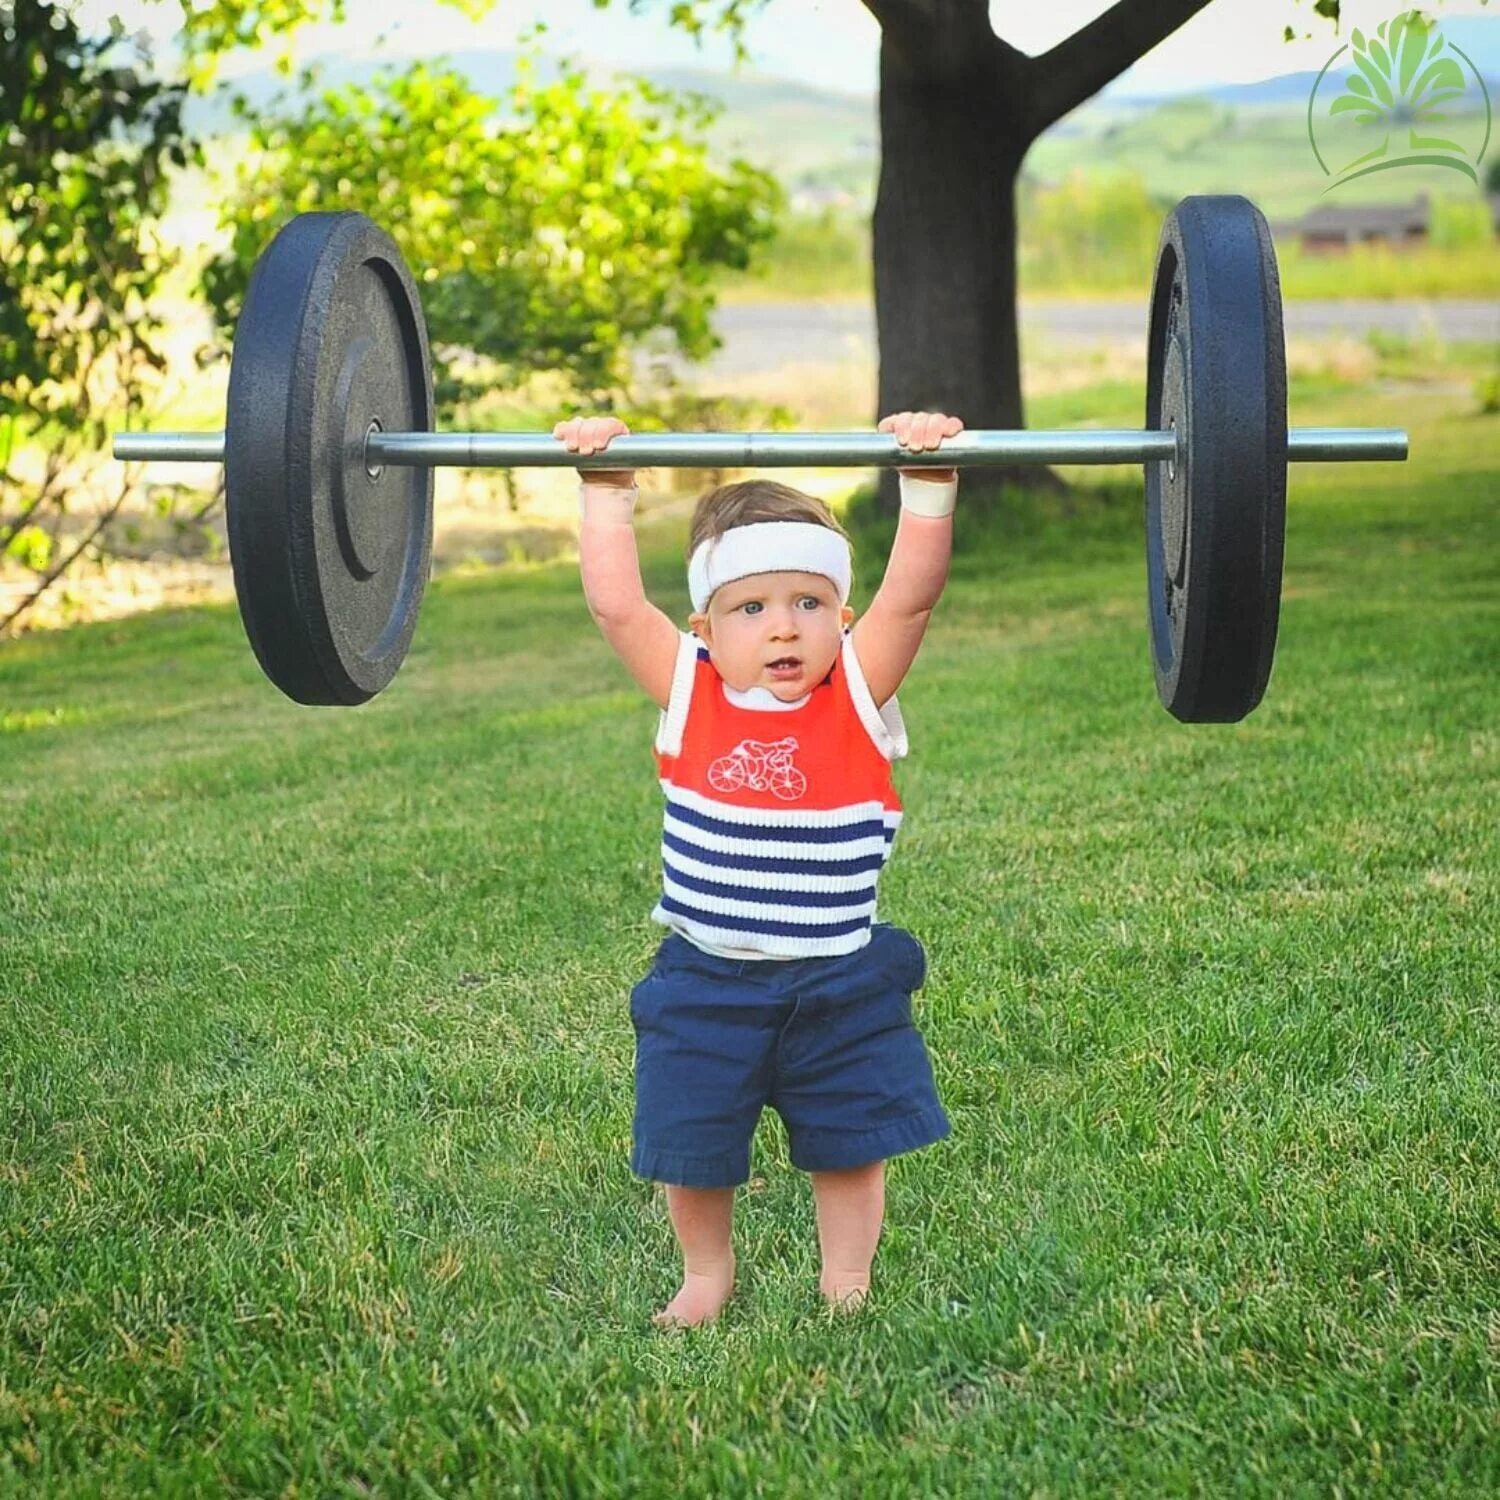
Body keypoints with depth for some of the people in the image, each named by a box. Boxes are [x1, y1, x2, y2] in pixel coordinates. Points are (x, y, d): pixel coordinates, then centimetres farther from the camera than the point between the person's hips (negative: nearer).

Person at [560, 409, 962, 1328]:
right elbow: (616, 601, -11)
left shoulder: (859, 691, -9)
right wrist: (608, 489, -10)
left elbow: (914, 593, -19)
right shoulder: (687, 691, -7)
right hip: (704, 982, 1)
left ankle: (847, 1282, 33)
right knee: (690, 1142, 14)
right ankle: (707, 1272, 38)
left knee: (850, 1141, 12)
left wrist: (929, 483, -25)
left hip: (841, 983, -1)